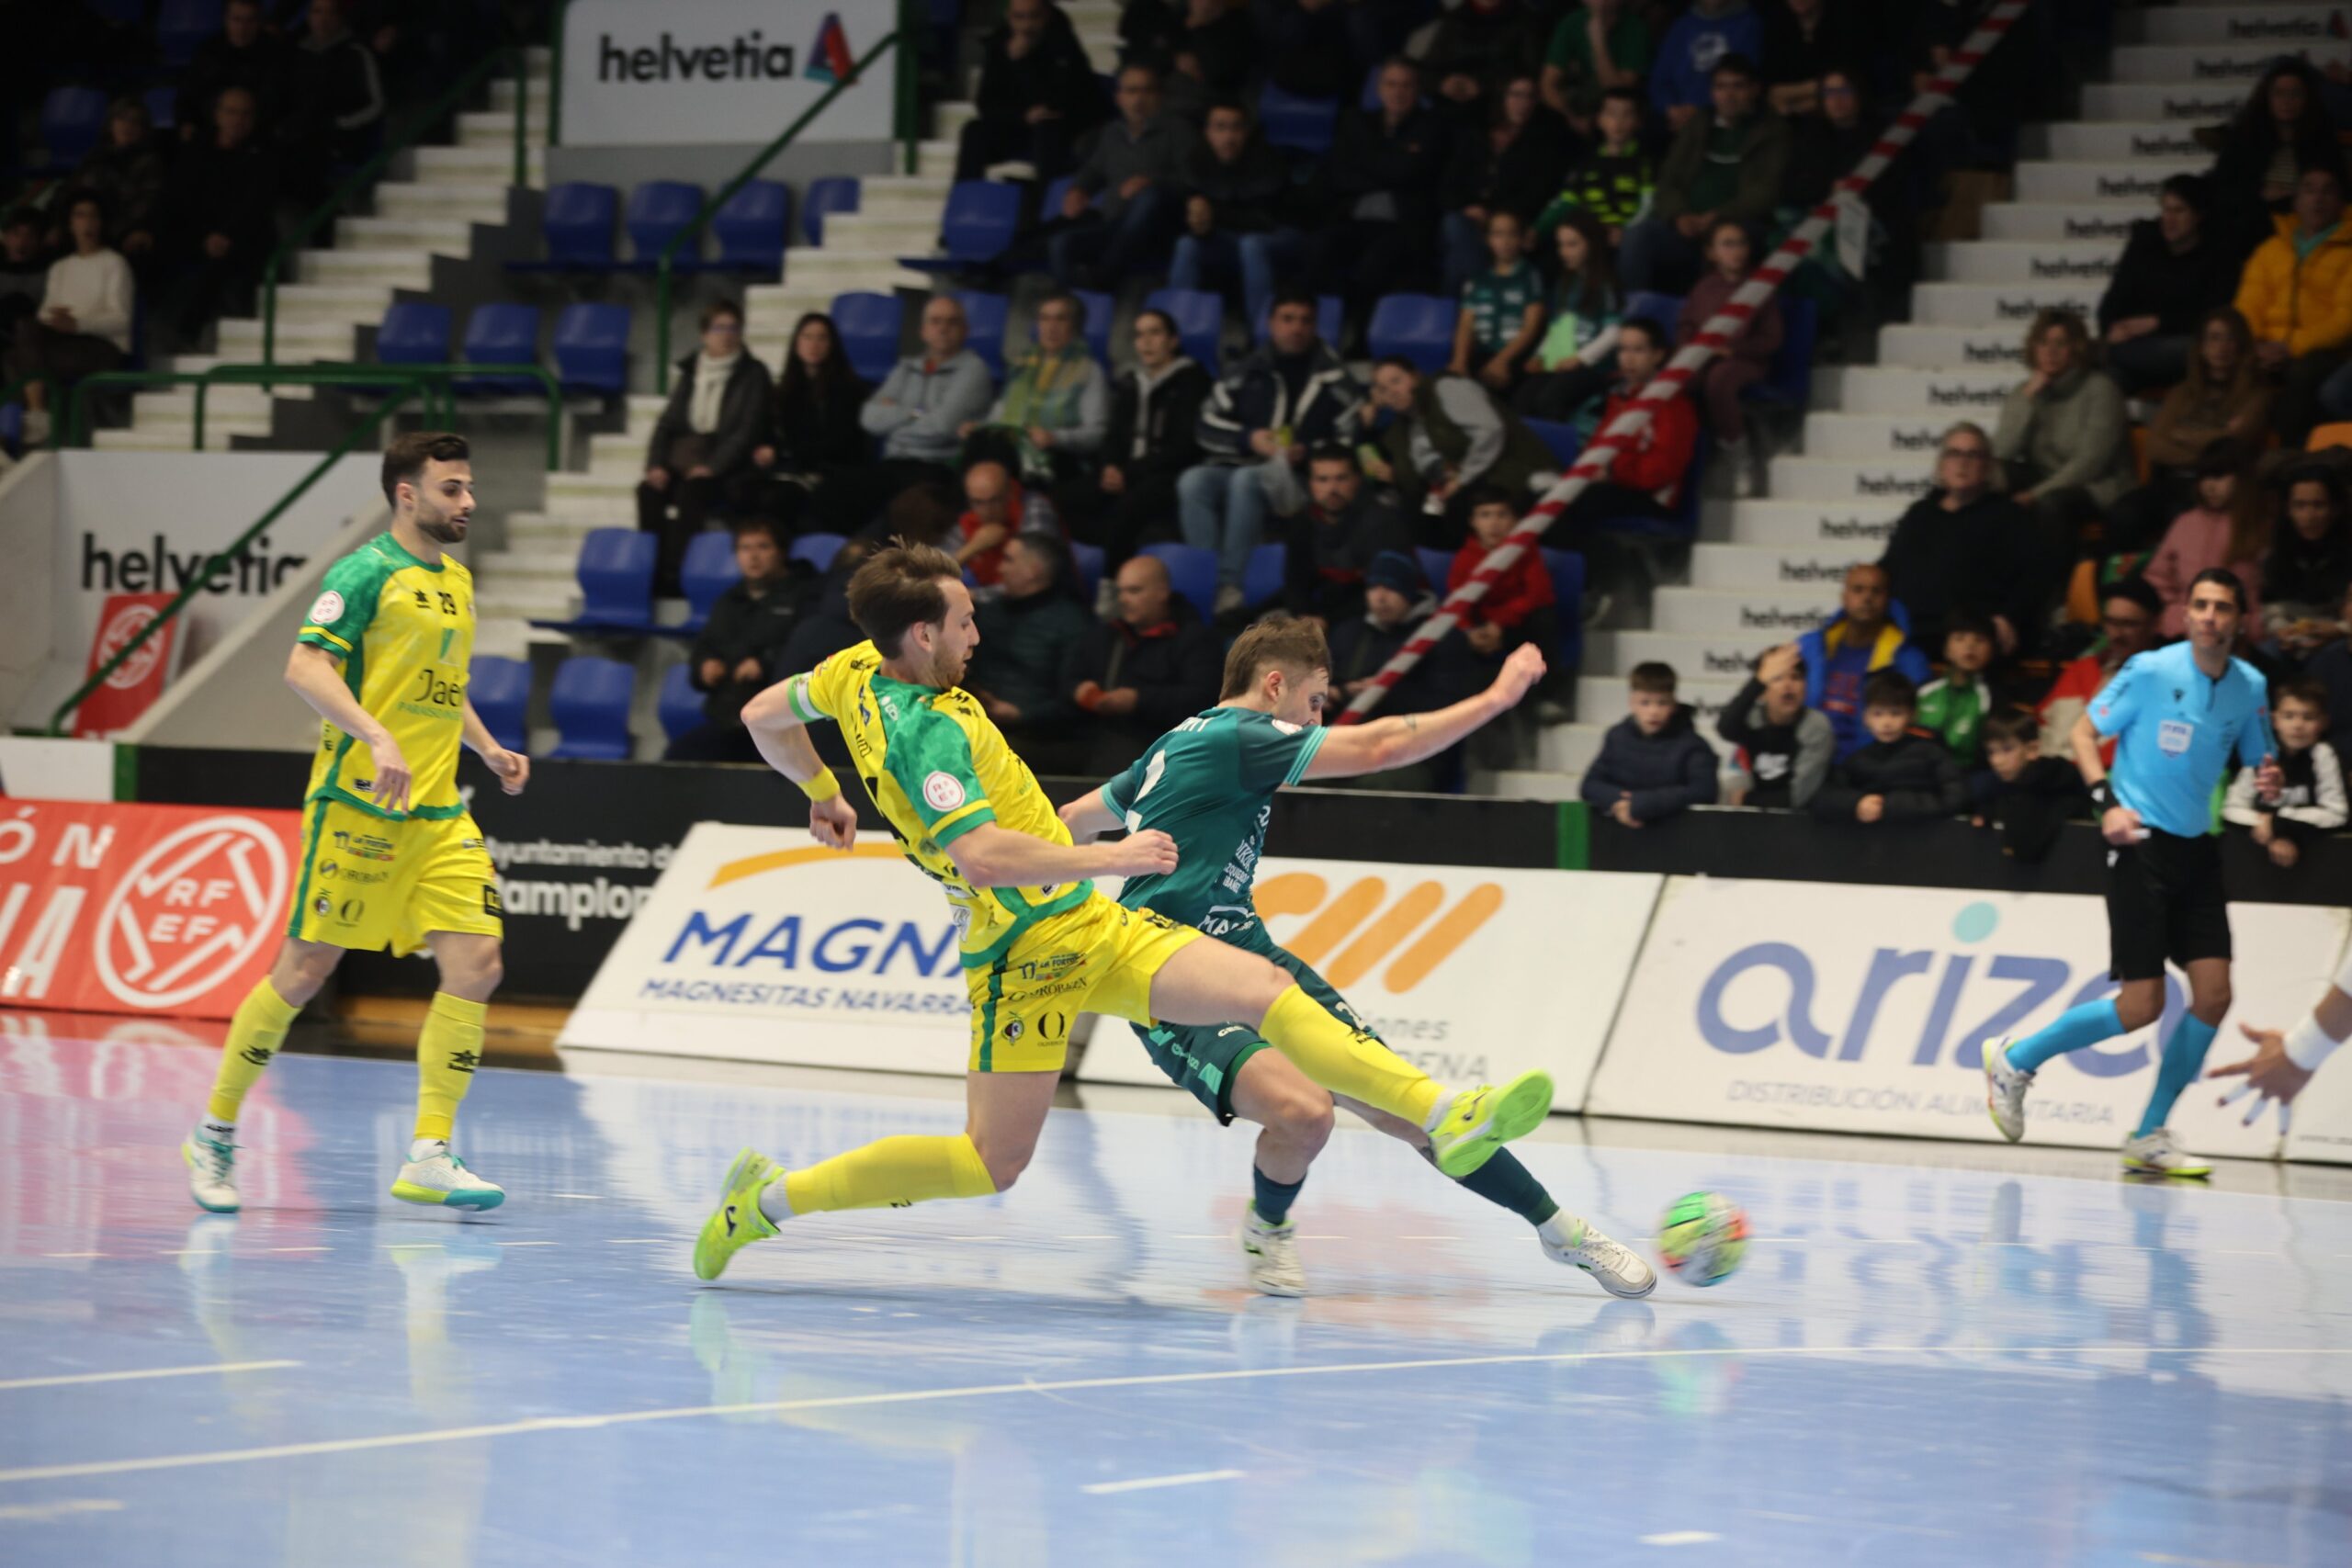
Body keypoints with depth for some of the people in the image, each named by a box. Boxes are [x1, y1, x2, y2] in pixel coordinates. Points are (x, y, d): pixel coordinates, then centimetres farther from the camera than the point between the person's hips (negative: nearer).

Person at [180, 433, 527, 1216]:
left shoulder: (457, 578, 17)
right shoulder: (367, 572, -8)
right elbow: (305, 666, -20)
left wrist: (488, 748, 20)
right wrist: (376, 738, -31)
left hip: (440, 812, 7)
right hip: (358, 804, -7)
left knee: (476, 965, -7)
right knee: (306, 968, -2)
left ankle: (428, 1158, -3)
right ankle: (214, 1133, 14)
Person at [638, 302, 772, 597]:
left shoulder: (753, 373, 4)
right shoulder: (690, 372, 18)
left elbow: (748, 429, -6)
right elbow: (667, 423, 13)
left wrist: (712, 466, -18)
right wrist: (656, 465, -6)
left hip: (728, 470, -4)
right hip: (684, 459, 4)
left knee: (691, 491, -34)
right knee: (649, 490, -27)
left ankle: (673, 575, -37)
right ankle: (652, 572, -29)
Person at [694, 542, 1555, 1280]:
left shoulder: (858, 671, 6)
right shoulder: (922, 733, -22)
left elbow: (764, 715, 22)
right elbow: (982, 855, -35)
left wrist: (823, 794, 40)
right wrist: (1113, 857, -28)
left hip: (1093, 928, 9)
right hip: (1032, 952, -9)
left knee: (1265, 989, -4)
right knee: (993, 1162, -5)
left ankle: (1444, 1115, -13)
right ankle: (772, 1197, 10)